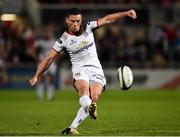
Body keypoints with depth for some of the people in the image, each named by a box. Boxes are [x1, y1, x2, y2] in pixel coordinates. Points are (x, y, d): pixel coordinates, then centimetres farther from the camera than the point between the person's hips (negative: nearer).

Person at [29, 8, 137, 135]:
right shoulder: (63, 40, 0)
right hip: (79, 70, -2)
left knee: (93, 98, -22)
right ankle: (90, 108, -68)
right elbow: (49, 58, 3)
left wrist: (126, 13, 2)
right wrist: (37, 76, 0)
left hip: (95, 69, 2)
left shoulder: (88, 28, 6)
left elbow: (107, 19, 9)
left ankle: (73, 127, -20)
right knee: (84, 88, -36)